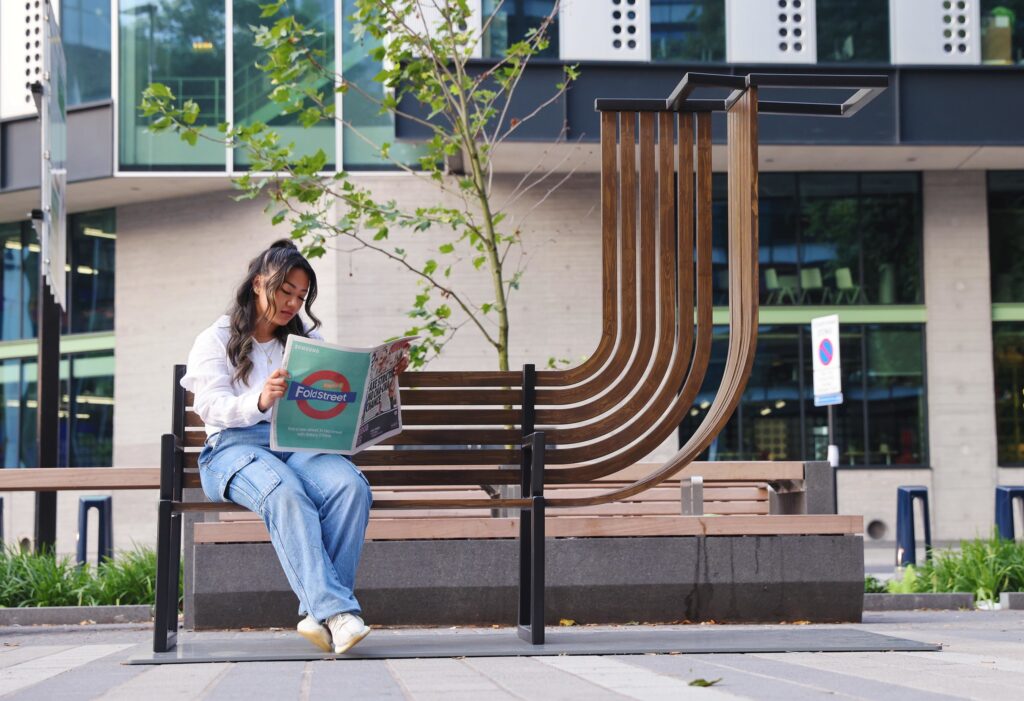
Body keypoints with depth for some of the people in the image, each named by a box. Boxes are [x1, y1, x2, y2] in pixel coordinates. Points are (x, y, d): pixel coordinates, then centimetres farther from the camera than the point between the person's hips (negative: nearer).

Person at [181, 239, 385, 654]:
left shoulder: (307, 341, 26)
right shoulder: (216, 341, 13)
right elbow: (212, 406, -3)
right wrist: (259, 401, -23)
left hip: (299, 444, 3)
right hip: (234, 448, -3)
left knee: (351, 485, -32)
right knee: (285, 494, -38)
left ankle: (319, 614, -37)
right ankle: (336, 610, -47)